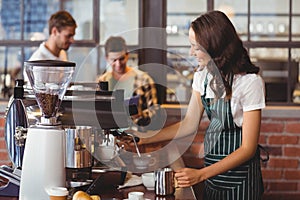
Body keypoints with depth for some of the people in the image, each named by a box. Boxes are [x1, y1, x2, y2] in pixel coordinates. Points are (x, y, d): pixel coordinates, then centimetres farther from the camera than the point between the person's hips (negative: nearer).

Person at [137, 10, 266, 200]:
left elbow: (248, 148, -21)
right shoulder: (203, 74, -1)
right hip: (211, 165, 6)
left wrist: (201, 174, -28)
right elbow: (190, 124, 6)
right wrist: (146, 138, -4)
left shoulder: (250, 81, -21)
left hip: (240, 172, -6)